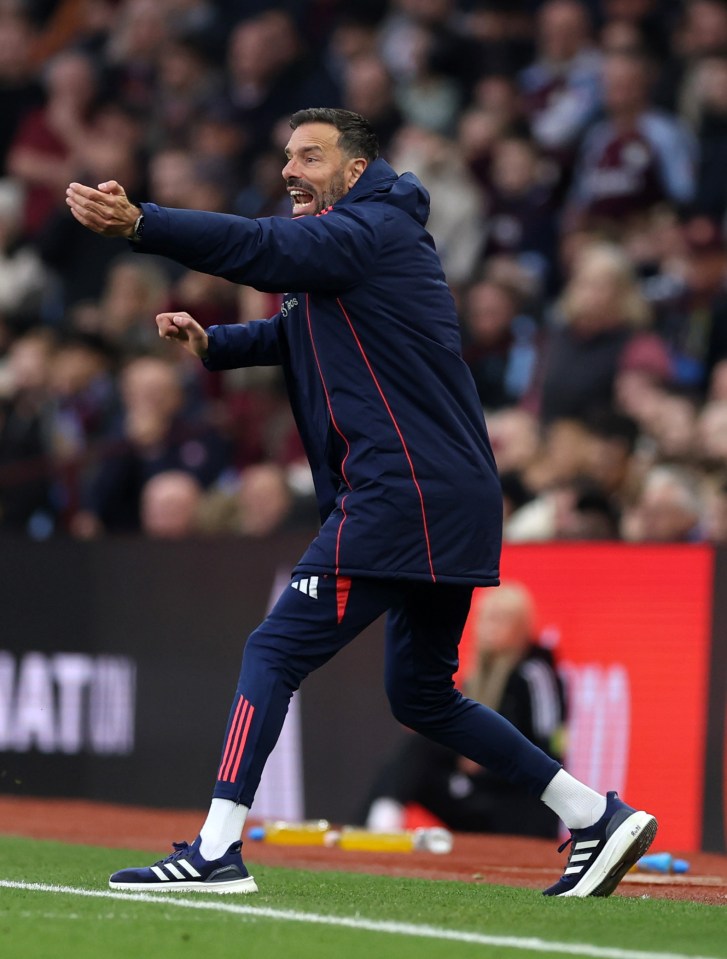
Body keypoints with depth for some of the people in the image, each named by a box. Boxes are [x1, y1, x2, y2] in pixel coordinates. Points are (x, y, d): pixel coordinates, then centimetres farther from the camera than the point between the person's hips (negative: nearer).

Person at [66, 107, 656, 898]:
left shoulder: (371, 230, -7)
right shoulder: (358, 242, 24)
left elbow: (267, 248, -23)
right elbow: (292, 332, 28)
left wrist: (139, 223, -34)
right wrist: (210, 343, 7)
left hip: (404, 496, -10)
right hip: (453, 503, 10)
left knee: (274, 651, -10)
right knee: (422, 696, 18)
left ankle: (216, 852, -15)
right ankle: (597, 818, 19)